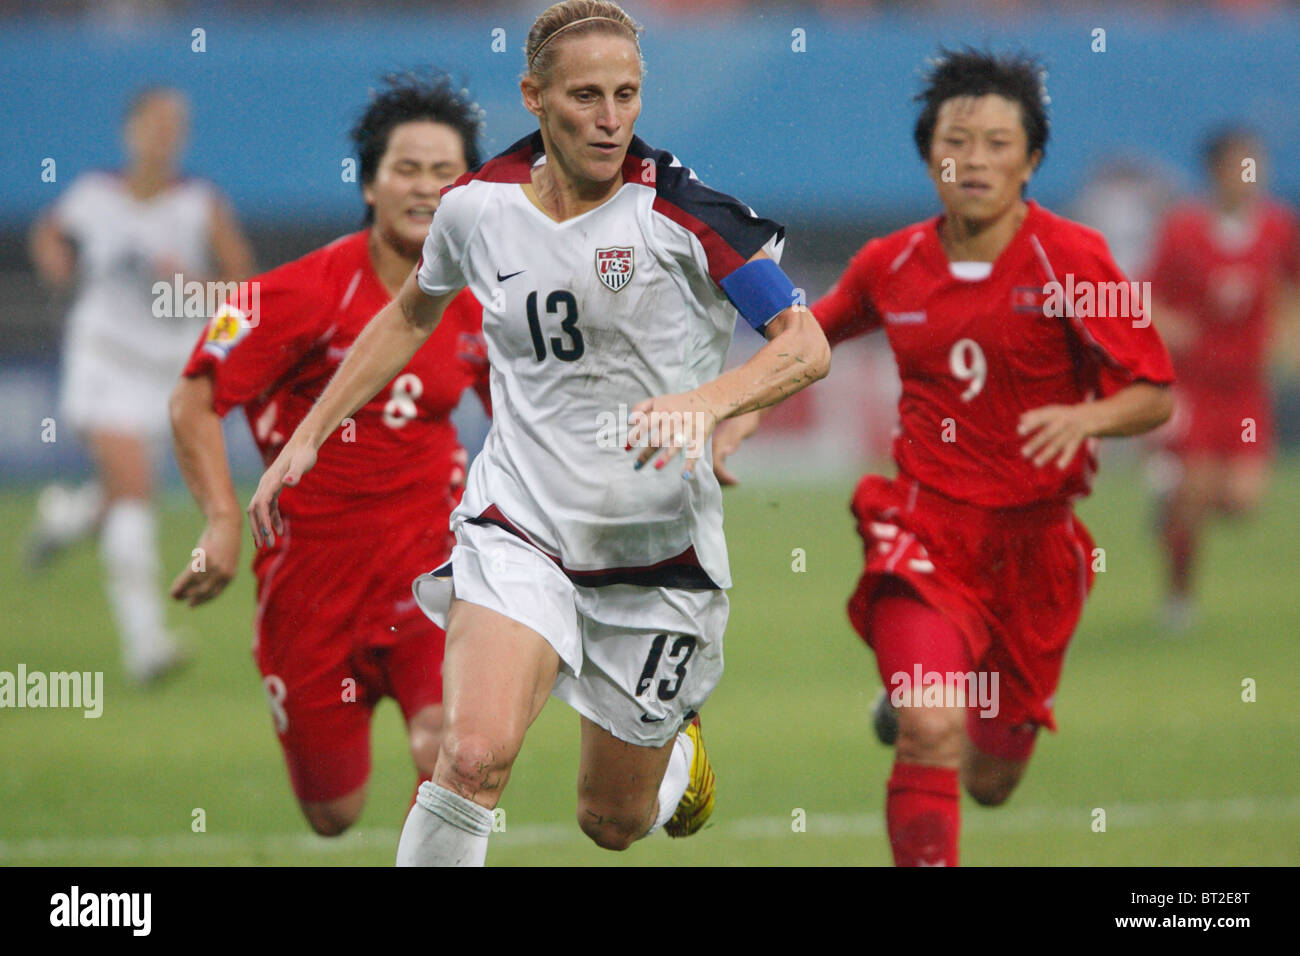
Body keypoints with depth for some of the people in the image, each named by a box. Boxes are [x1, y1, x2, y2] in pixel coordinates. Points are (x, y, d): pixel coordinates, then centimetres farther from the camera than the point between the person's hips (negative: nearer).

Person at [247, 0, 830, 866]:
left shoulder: (680, 212, -13)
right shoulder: (478, 206, -2)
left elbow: (807, 345, -16)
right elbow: (412, 316, 19)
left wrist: (710, 401, -34)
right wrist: (308, 436, 17)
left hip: (658, 555, -1)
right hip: (517, 527, 1)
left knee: (615, 823, 13)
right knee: (476, 754, -27)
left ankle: (679, 747, 49)